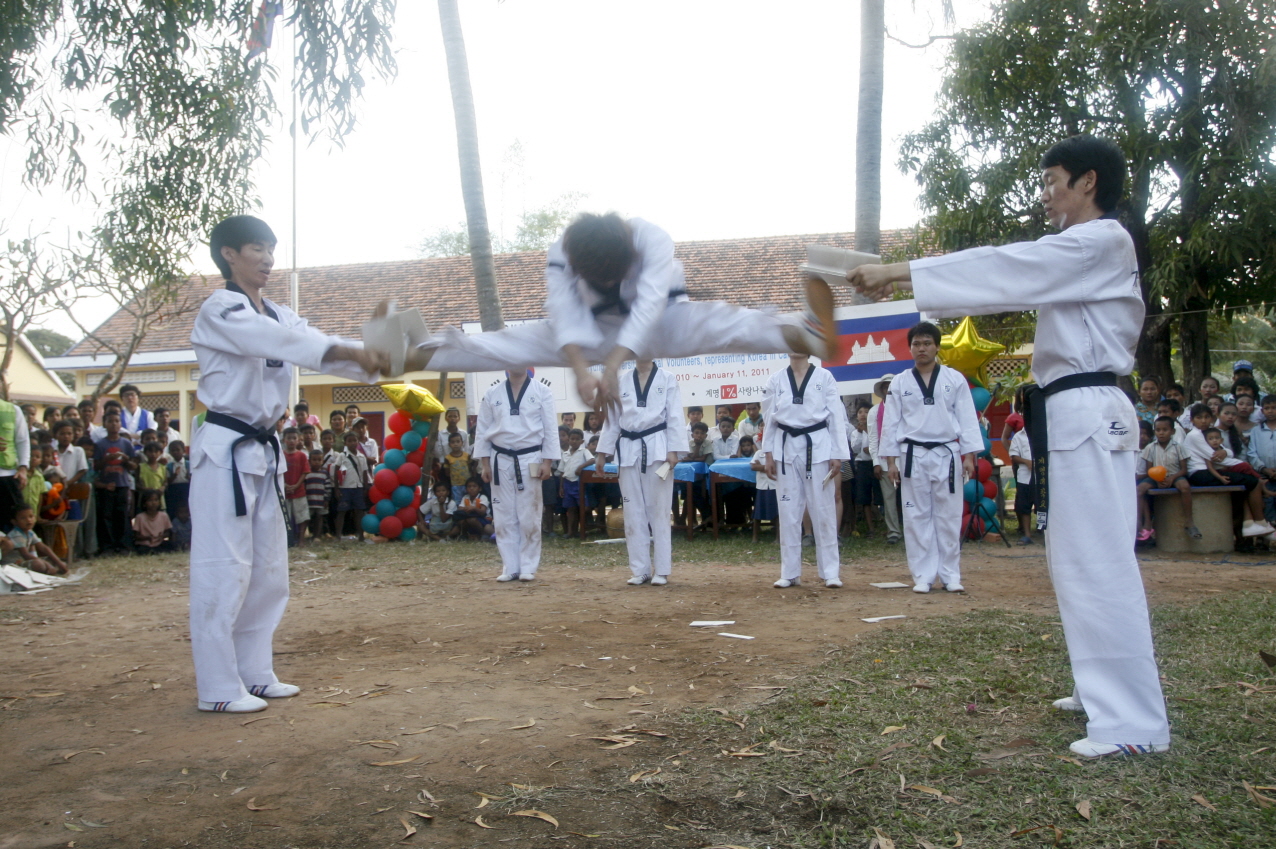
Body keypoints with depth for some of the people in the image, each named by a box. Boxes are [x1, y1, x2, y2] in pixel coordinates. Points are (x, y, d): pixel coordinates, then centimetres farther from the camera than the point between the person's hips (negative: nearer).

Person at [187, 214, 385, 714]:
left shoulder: (277, 314, 15)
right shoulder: (219, 312, -10)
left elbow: (323, 351, 1)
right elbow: (284, 342, -26)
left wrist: (376, 361, -18)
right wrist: (356, 352, -35)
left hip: (263, 450, 9)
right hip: (225, 451, -9)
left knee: (269, 569, 12)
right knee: (223, 570, -6)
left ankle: (256, 674, 23)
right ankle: (218, 687, 2)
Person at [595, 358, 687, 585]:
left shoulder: (666, 379, 3)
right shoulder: (621, 383, 11)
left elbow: (674, 416, -2)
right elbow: (612, 418, 12)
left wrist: (673, 450, -11)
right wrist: (604, 451, 8)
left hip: (656, 448, -3)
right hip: (629, 449, 3)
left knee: (659, 510, -1)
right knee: (633, 511, 5)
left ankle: (661, 569, 6)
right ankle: (640, 569, 12)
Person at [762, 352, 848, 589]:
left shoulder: (824, 377, 0)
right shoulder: (776, 380, 6)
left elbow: (836, 416, 0)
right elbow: (769, 418, 9)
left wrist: (837, 455, -5)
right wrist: (768, 454, 3)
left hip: (818, 447, -2)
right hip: (787, 448, 2)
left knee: (823, 510, 0)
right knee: (788, 511, 6)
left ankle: (831, 571, 8)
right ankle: (790, 572, 13)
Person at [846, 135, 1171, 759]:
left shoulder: (1101, 242, -10)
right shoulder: (1078, 254, 22)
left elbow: (1004, 268, -16)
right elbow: (1018, 281, 16)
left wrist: (897, 273, -15)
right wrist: (901, 279, 6)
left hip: (1087, 417, -11)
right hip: (1076, 417, 11)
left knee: (1099, 564, -11)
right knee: (1080, 560, 15)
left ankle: (1137, 723, -9)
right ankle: (1111, 690, 25)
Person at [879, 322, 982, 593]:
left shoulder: (955, 379, 3)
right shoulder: (900, 383, 5)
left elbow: (967, 418, 2)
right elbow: (891, 423, 5)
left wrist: (969, 456, -3)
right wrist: (891, 460, 1)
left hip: (947, 454, -1)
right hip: (912, 456, 1)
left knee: (949, 516, 3)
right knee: (917, 516, 2)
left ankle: (950, 574, 13)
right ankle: (923, 576, 10)